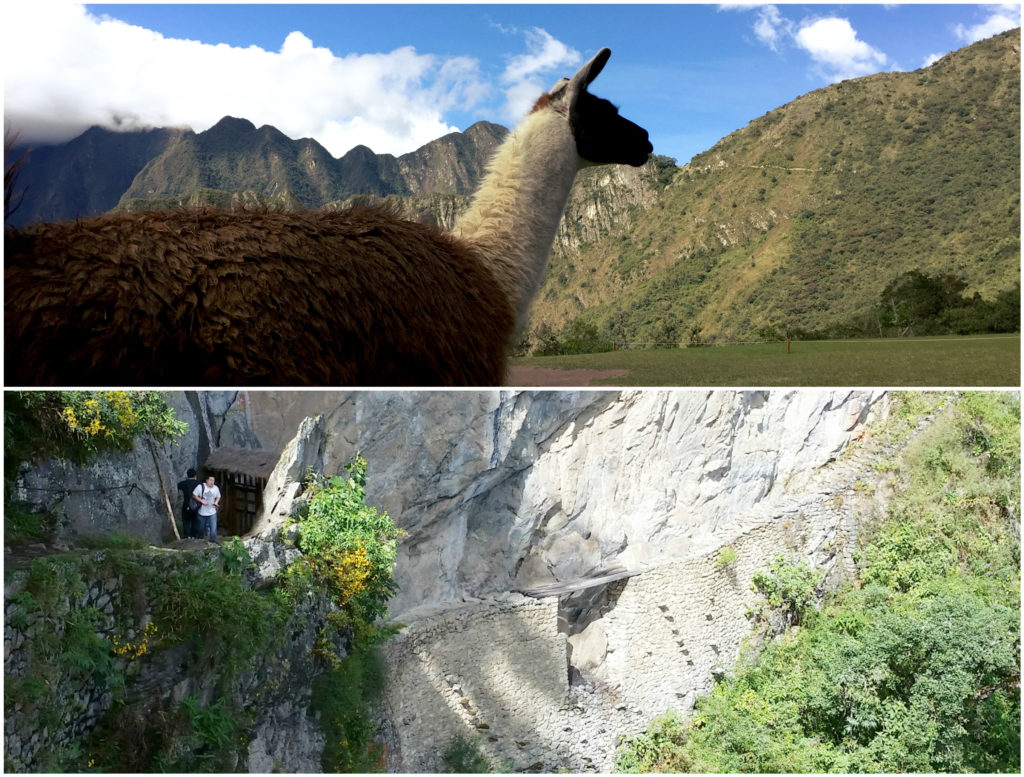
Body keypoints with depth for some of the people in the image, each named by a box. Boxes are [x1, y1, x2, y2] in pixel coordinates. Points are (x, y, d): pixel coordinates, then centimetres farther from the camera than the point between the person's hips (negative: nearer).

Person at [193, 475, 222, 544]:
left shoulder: (216, 488, -1)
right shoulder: (200, 487, -12)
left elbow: (218, 497, 14)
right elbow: (194, 495, -10)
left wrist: (216, 502, -6)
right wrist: (201, 501, -20)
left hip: (212, 512, 1)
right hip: (202, 512, -1)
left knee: (213, 527, -8)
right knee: (201, 527, 16)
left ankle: (213, 541, 2)